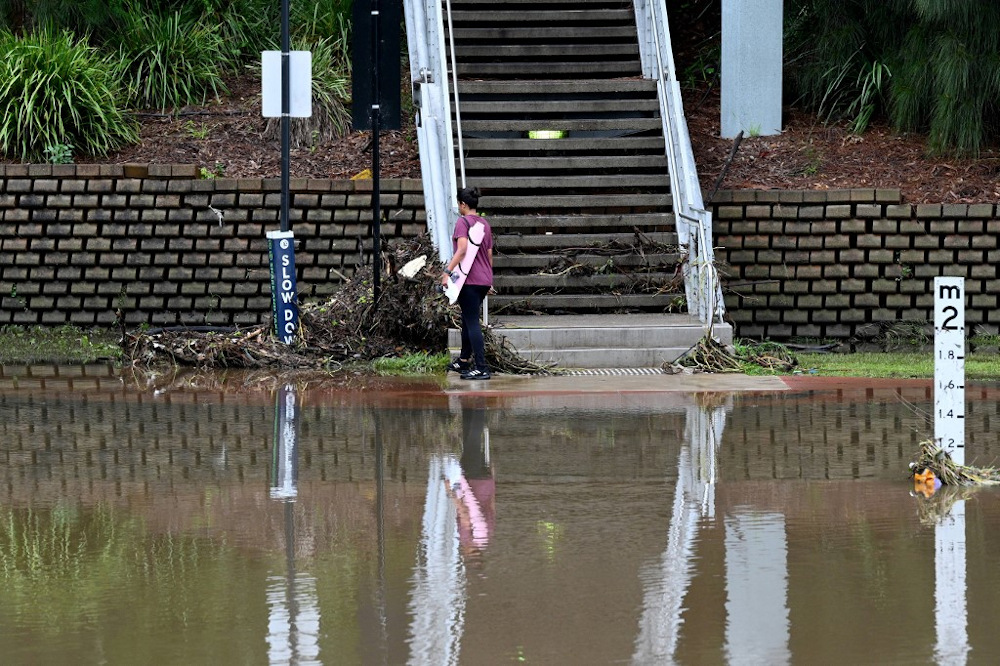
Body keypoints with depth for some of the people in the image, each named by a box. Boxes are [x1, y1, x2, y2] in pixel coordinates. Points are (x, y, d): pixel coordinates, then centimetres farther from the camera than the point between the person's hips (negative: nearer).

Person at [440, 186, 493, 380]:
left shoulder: (463, 222, -10)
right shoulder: (485, 224, 14)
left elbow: (462, 250, -23)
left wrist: (447, 271, -26)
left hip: (469, 279, -8)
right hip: (485, 280, 8)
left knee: (472, 323, -7)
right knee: (468, 320, 22)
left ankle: (481, 368, -12)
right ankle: (464, 361, 33)